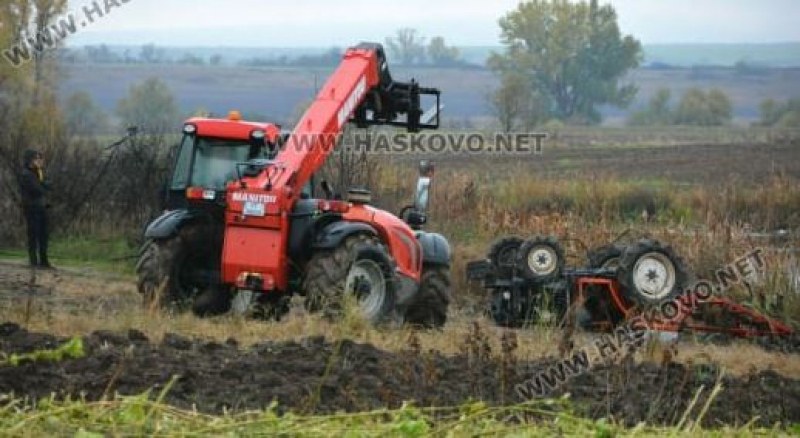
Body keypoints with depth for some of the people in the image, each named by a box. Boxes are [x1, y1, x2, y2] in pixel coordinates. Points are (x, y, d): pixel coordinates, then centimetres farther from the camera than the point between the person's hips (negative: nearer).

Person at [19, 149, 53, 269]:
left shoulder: (37, 174, 16)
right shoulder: (26, 175, -10)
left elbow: (46, 187, 8)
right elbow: (37, 190, -18)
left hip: (41, 208, 8)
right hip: (32, 208, -8)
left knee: (43, 236, 7)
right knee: (33, 235, -7)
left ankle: (43, 261, 11)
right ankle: (34, 262, -5)